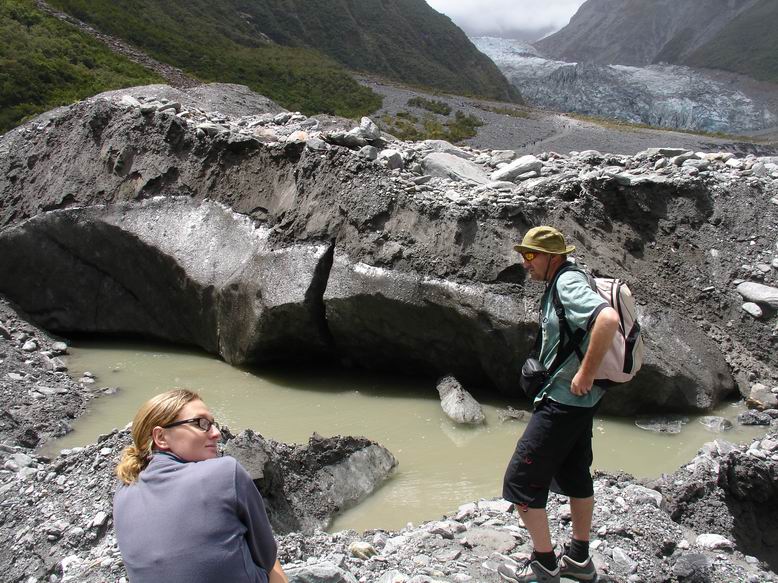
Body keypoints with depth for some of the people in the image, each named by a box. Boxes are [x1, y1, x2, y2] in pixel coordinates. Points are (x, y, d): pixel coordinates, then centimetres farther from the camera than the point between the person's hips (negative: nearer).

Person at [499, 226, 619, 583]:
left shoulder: (568, 284, -20)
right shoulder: (558, 285, 10)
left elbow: (608, 319, -37)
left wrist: (586, 373, -30)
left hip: (563, 401, -11)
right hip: (578, 400, 11)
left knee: (521, 479, -2)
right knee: (574, 475, 19)